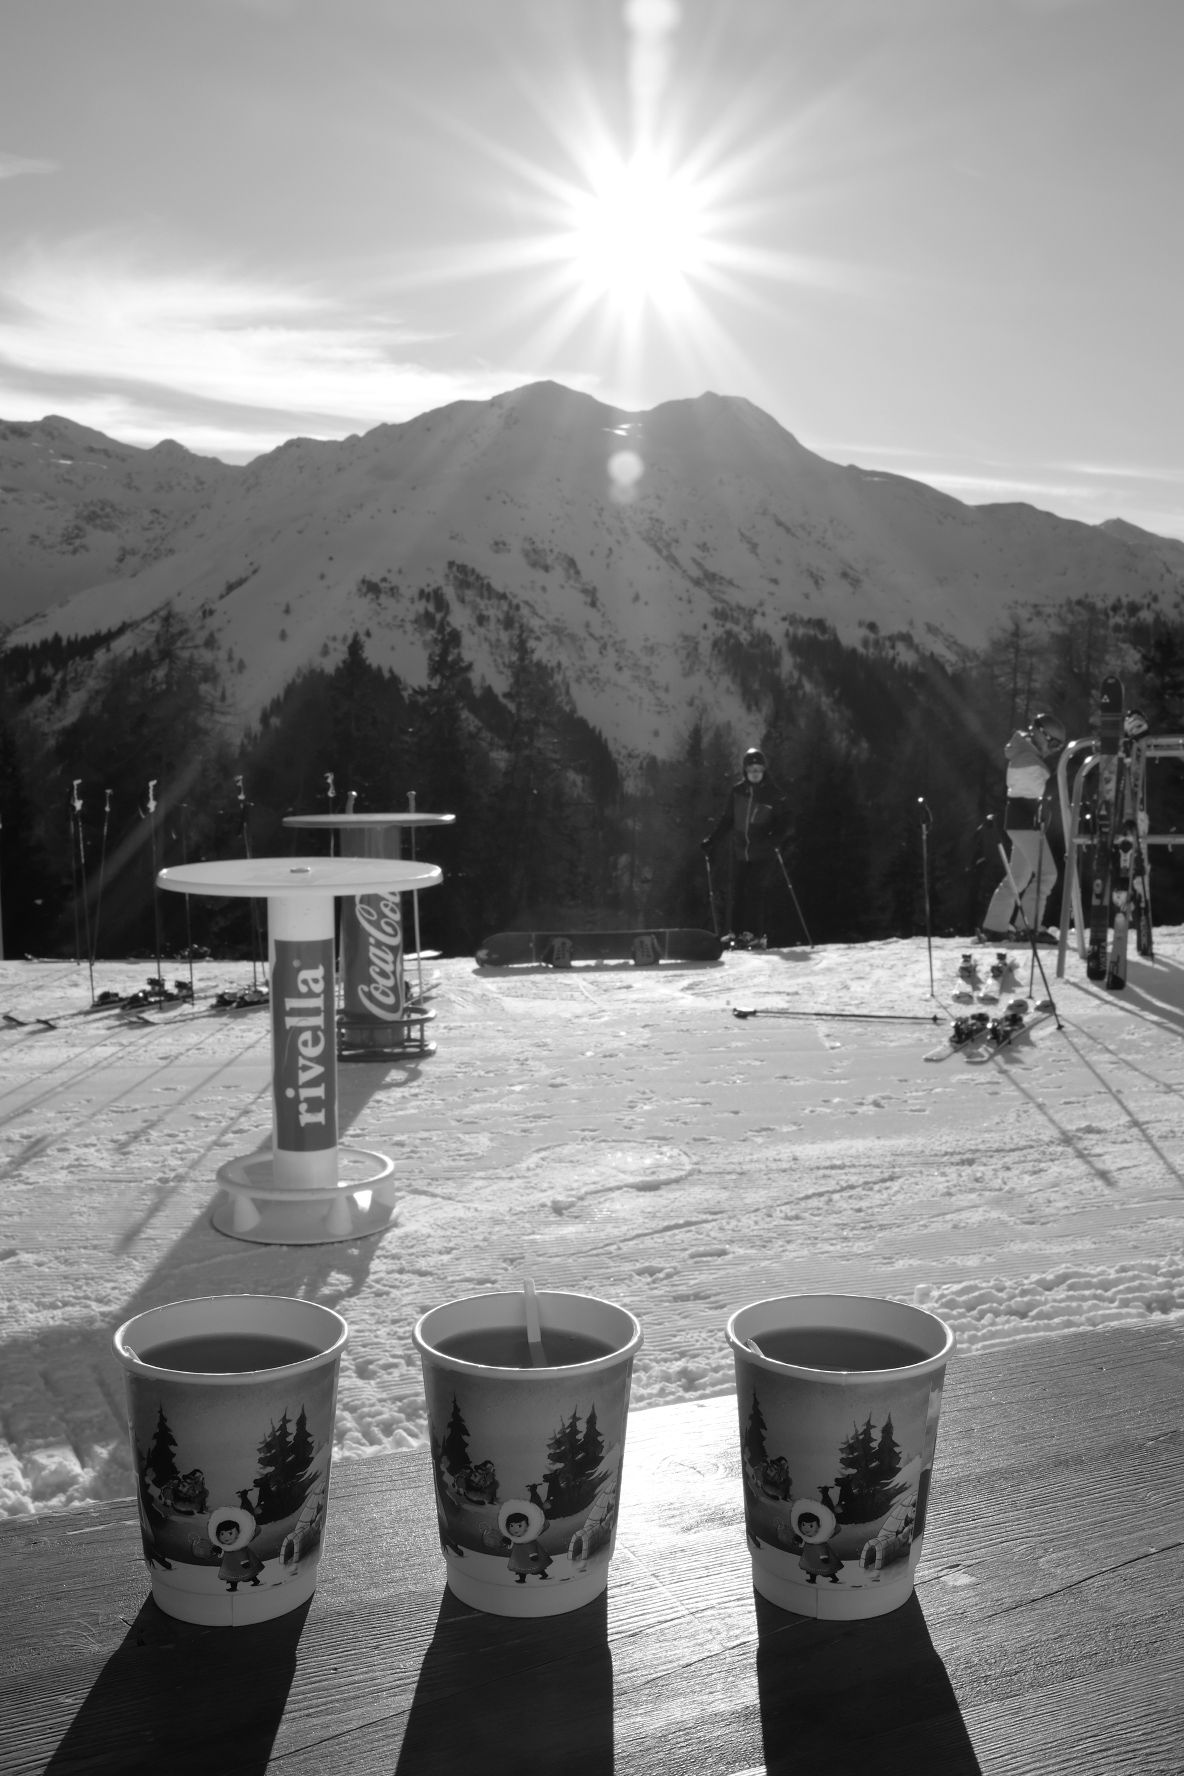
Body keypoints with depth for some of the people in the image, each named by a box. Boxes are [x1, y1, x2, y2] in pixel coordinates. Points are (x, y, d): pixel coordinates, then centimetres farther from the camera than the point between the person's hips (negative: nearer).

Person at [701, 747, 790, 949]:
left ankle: (755, 935, -2)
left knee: (756, 892, -7)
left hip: (761, 853, -3)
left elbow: (780, 825, -1)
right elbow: (726, 820, 12)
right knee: (735, 892, 3)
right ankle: (733, 932, 10)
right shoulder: (737, 791, 5)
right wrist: (710, 841, 5)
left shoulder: (773, 794, -3)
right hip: (738, 851, 3)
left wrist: (775, 842, -20)